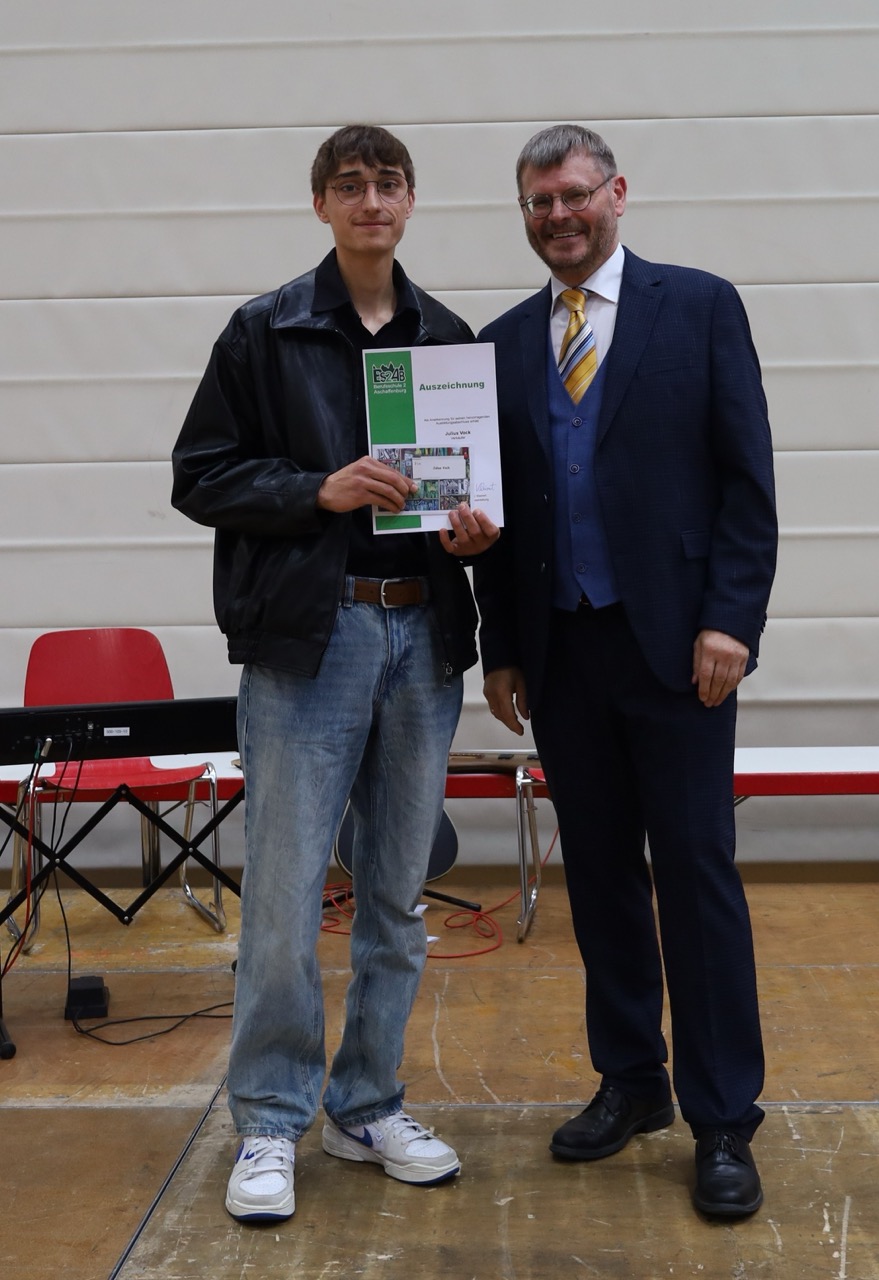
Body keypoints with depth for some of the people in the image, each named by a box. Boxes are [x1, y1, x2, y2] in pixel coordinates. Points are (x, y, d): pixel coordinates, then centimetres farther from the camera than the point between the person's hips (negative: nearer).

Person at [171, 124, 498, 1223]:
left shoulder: (451, 338, 13)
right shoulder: (264, 331, 2)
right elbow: (200, 477, -2)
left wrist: (478, 526, -2)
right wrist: (320, 489, -16)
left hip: (422, 637, 4)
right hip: (307, 637, -4)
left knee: (396, 895, 11)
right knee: (285, 893, -3)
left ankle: (369, 1107, 26)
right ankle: (270, 1123, 14)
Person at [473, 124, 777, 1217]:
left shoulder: (700, 307, 2)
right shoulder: (502, 345, 11)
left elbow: (745, 478, -3)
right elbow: (496, 510, 12)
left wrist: (729, 621, -11)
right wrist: (501, 650, 8)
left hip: (673, 644, -3)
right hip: (560, 652, 4)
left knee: (697, 873, -1)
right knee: (600, 874, 11)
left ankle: (722, 1121, 11)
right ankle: (630, 1082, 26)